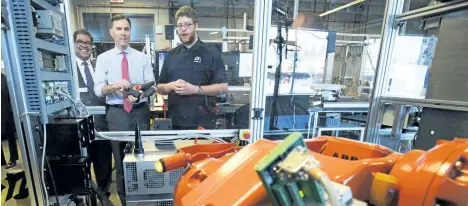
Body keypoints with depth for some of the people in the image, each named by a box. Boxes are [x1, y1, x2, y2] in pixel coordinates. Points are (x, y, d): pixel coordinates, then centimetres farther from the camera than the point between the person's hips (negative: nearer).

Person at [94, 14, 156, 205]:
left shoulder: (142, 57, 4)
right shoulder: (103, 58, 4)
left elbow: (152, 85, -3)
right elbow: (98, 89, -4)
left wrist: (141, 93, -23)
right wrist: (115, 85, -24)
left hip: (140, 111, 0)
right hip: (116, 113, 0)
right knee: (120, 159, 13)